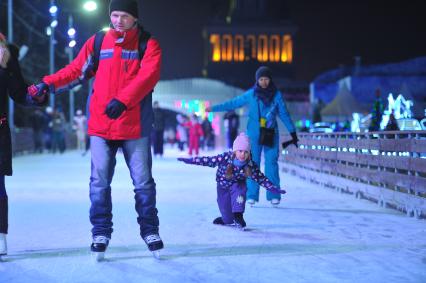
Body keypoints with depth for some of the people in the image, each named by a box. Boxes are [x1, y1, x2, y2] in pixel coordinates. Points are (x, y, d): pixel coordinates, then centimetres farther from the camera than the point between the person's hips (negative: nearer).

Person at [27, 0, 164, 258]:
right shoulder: (97, 42, 8)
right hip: (101, 126, 2)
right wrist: (48, 84, -2)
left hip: (135, 127, -2)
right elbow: (76, 70, 11)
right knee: (100, 181, 2)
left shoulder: (148, 44, 0)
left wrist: (122, 100, -28)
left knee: (144, 182, 5)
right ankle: (101, 233, 12)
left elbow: (147, 76, -15)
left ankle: (150, 231, 20)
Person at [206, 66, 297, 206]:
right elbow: (234, 103, 8)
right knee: (253, 163, -2)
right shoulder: (251, 94, 1)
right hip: (254, 134, 0)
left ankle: (274, 195, 0)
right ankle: (252, 195, 1)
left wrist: (293, 132, 7)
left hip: (271, 134, 0)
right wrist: (214, 108, 8)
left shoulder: (276, 94, 1)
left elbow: (284, 114, 7)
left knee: (271, 162, -4)